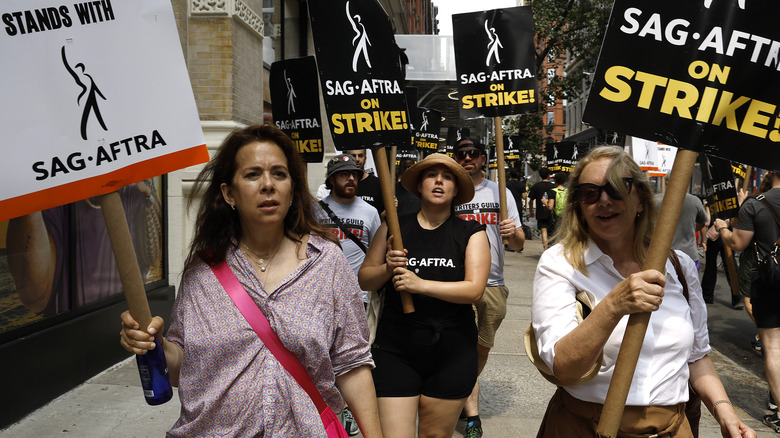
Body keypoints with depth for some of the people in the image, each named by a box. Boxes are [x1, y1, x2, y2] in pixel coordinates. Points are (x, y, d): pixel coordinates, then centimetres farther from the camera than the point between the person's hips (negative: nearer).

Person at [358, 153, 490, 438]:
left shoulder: (471, 233, 1)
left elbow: (474, 289, -11)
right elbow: (364, 280, 8)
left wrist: (421, 284, -21)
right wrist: (388, 268, -13)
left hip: (452, 353, 0)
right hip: (395, 350, 0)